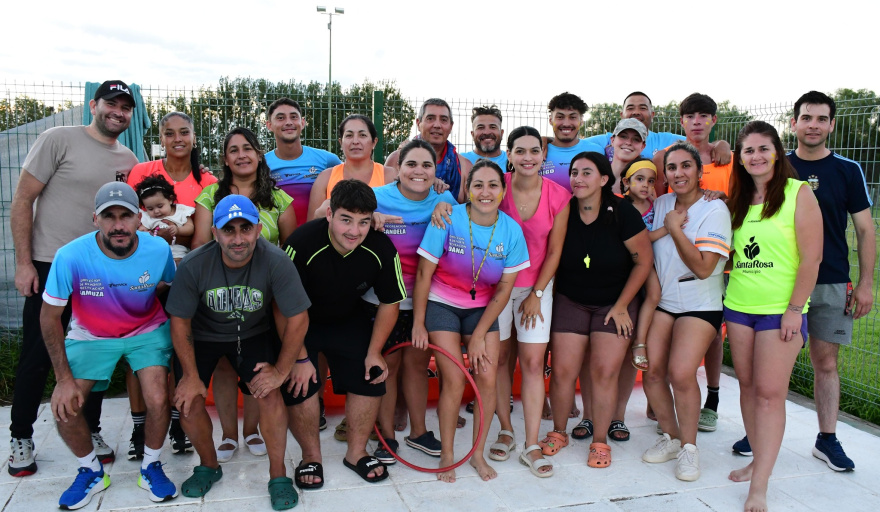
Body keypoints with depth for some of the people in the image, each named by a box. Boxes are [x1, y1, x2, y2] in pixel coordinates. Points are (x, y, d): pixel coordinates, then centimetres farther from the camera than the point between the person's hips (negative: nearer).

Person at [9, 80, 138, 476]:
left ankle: (90, 431, 25)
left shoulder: (130, 161, 9)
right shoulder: (59, 140, -5)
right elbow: (22, 200, -6)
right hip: (49, 267, -4)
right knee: (37, 357, 4)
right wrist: (24, 262, -10)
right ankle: (21, 437, 22)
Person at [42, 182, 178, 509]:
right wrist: (64, 378, -13)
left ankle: (151, 467, 12)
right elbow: (49, 317, -13)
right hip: (90, 336, 0)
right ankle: (92, 472, 17)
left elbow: (169, 287, 2)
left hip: (147, 332, 0)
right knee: (63, 408, -13)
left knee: (158, 402, -19)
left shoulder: (158, 250, -21)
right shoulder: (71, 256, -25)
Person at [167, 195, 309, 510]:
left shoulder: (275, 262, -29)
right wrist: (191, 375, -10)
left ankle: (278, 475, 4)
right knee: (189, 400, -10)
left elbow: (297, 318, -21)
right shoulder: (193, 266, -26)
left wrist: (282, 369, -16)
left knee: (269, 394, -17)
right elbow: (180, 321, -13)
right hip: (202, 335, 1)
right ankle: (209, 466, 19)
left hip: (253, 333, -1)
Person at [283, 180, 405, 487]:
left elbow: (389, 303, -7)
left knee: (369, 379, -2)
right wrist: (300, 357, -20)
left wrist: (373, 352, -8)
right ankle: (311, 457, 12)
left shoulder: (382, 249, -23)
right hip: (301, 322, -3)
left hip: (351, 319, 3)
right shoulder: (302, 243, -34)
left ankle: (356, 453, 20)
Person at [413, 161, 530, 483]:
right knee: (455, 381, -10)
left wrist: (478, 336, -6)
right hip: (441, 305, -3)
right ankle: (447, 455, 11)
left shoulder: (511, 230, -12)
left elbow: (503, 290, -5)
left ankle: (478, 453, 16)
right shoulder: (448, 220, -20)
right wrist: (418, 323, -9)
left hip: (482, 308, 3)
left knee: (488, 379, -5)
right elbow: (424, 274, -11)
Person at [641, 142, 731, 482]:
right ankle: (671, 438, 18)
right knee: (652, 369, -3)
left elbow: (703, 267, -18)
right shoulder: (661, 205, 6)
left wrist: (674, 229, -16)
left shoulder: (714, 210, -10)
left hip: (700, 305, -5)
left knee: (681, 373, -17)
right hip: (661, 300, 5)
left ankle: (689, 447, 5)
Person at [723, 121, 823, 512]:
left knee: (770, 392, -5)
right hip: (739, 305, 6)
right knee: (747, 386, 10)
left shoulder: (798, 193, -6)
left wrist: (794, 309, -13)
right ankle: (759, 460, 25)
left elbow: (811, 258, -10)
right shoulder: (738, 199, 11)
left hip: (781, 310, -5)